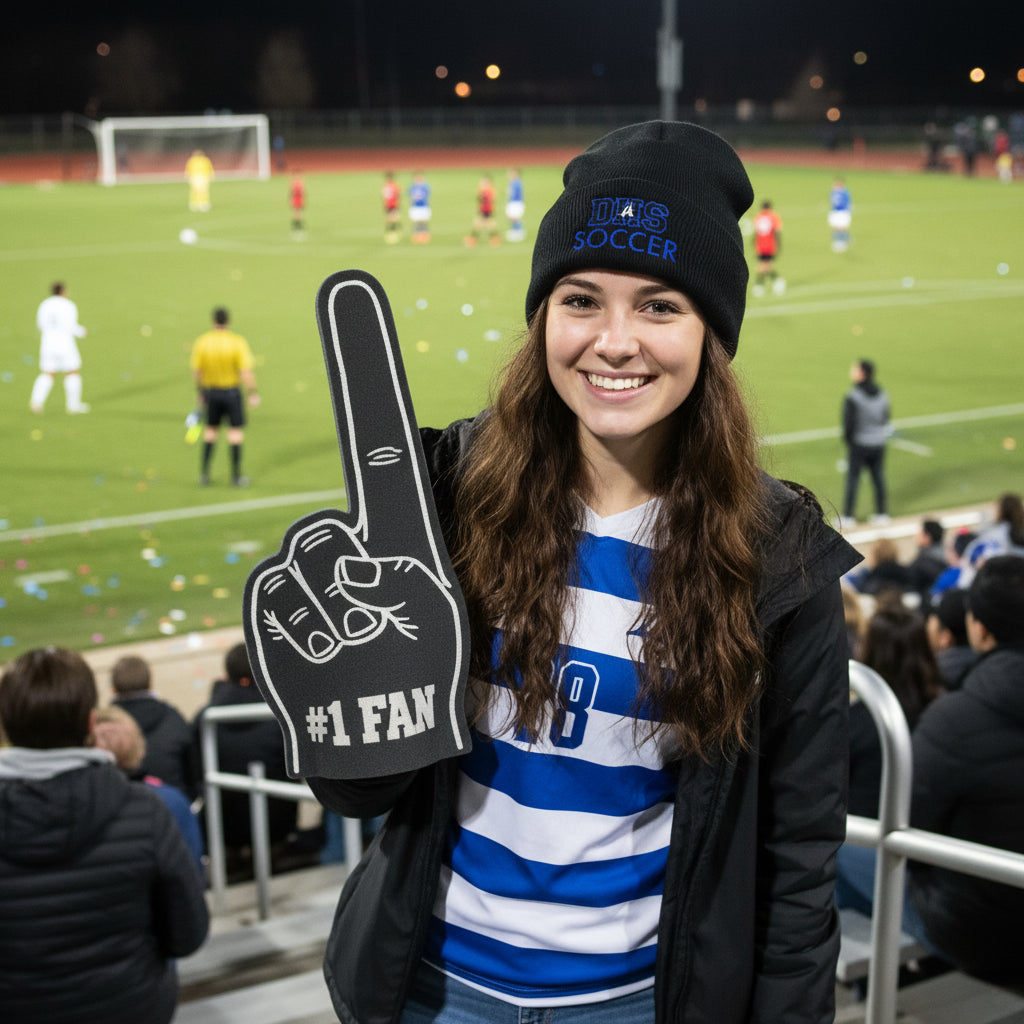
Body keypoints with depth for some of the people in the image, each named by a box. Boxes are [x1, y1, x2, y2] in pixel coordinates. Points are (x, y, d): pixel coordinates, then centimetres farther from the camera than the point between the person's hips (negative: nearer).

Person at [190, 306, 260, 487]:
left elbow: (196, 371, -2)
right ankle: (236, 475, 8)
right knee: (236, 431, 6)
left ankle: (204, 473, 17)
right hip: (232, 391, -3)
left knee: (211, 430, 17)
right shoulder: (238, 342, -15)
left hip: (211, 391, 3)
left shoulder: (201, 342, -7)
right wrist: (253, 394, -8)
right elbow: (246, 372, -18)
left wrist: (201, 393, 12)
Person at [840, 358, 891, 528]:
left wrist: (847, 439, 1)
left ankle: (848, 516, 8)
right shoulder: (882, 394, 1)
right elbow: (886, 417, 9)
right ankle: (882, 513, 22)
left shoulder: (852, 396, -18)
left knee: (852, 479, 4)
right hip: (879, 444, 5)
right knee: (878, 478, 14)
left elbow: (849, 423, -16)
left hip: (859, 444, -5)